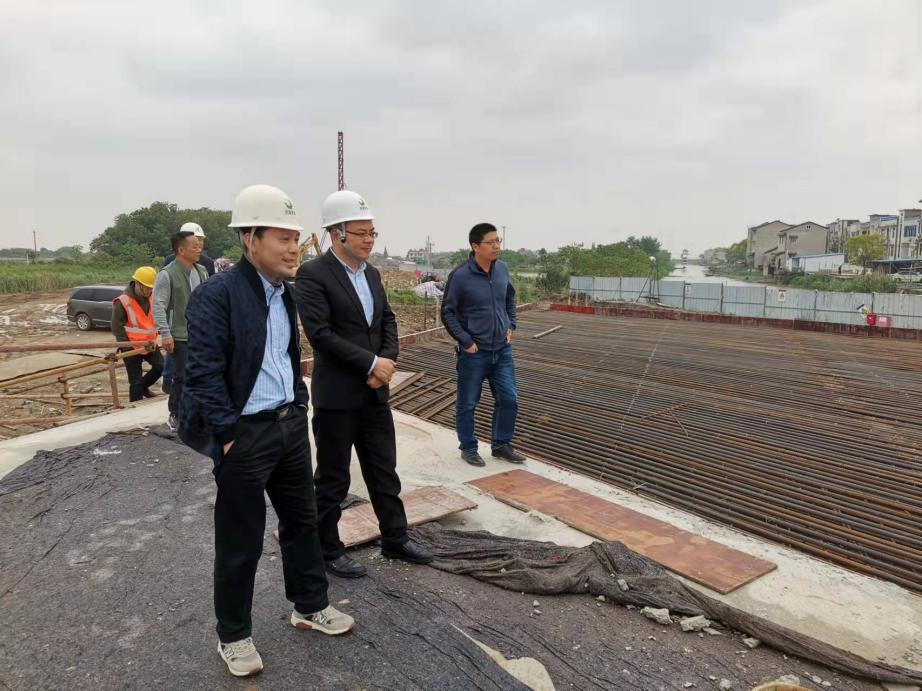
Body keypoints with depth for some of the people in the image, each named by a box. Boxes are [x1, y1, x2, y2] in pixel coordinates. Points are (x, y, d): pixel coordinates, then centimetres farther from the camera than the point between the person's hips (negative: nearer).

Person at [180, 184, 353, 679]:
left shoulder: (284, 293, 7)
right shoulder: (216, 295, -16)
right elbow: (204, 374, -19)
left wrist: (299, 407, 14)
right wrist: (230, 436, -19)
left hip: (290, 425, 7)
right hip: (244, 434, -7)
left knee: (302, 520, 18)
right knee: (240, 542, 8)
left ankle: (309, 606, 38)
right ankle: (233, 635, 29)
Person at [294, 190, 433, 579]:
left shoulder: (371, 272, 9)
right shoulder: (312, 274, -14)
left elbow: (387, 320, 11)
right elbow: (320, 332, -21)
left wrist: (387, 361, -8)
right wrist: (372, 363, -19)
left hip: (374, 392, 7)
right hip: (337, 395, -7)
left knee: (384, 471, 17)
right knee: (333, 479, 9)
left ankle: (395, 539, 33)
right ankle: (328, 550, 27)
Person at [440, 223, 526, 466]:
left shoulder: (503, 269, 1)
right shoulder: (460, 276, -15)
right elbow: (448, 313, -9)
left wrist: (510, 326, 10)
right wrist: (466, 342, -13)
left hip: (502, 349, 5)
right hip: (474, 352, -5)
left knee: (509, 400, 9)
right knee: (467, 404, 8)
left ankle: (501, 444, 28)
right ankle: (468, 448, 27)